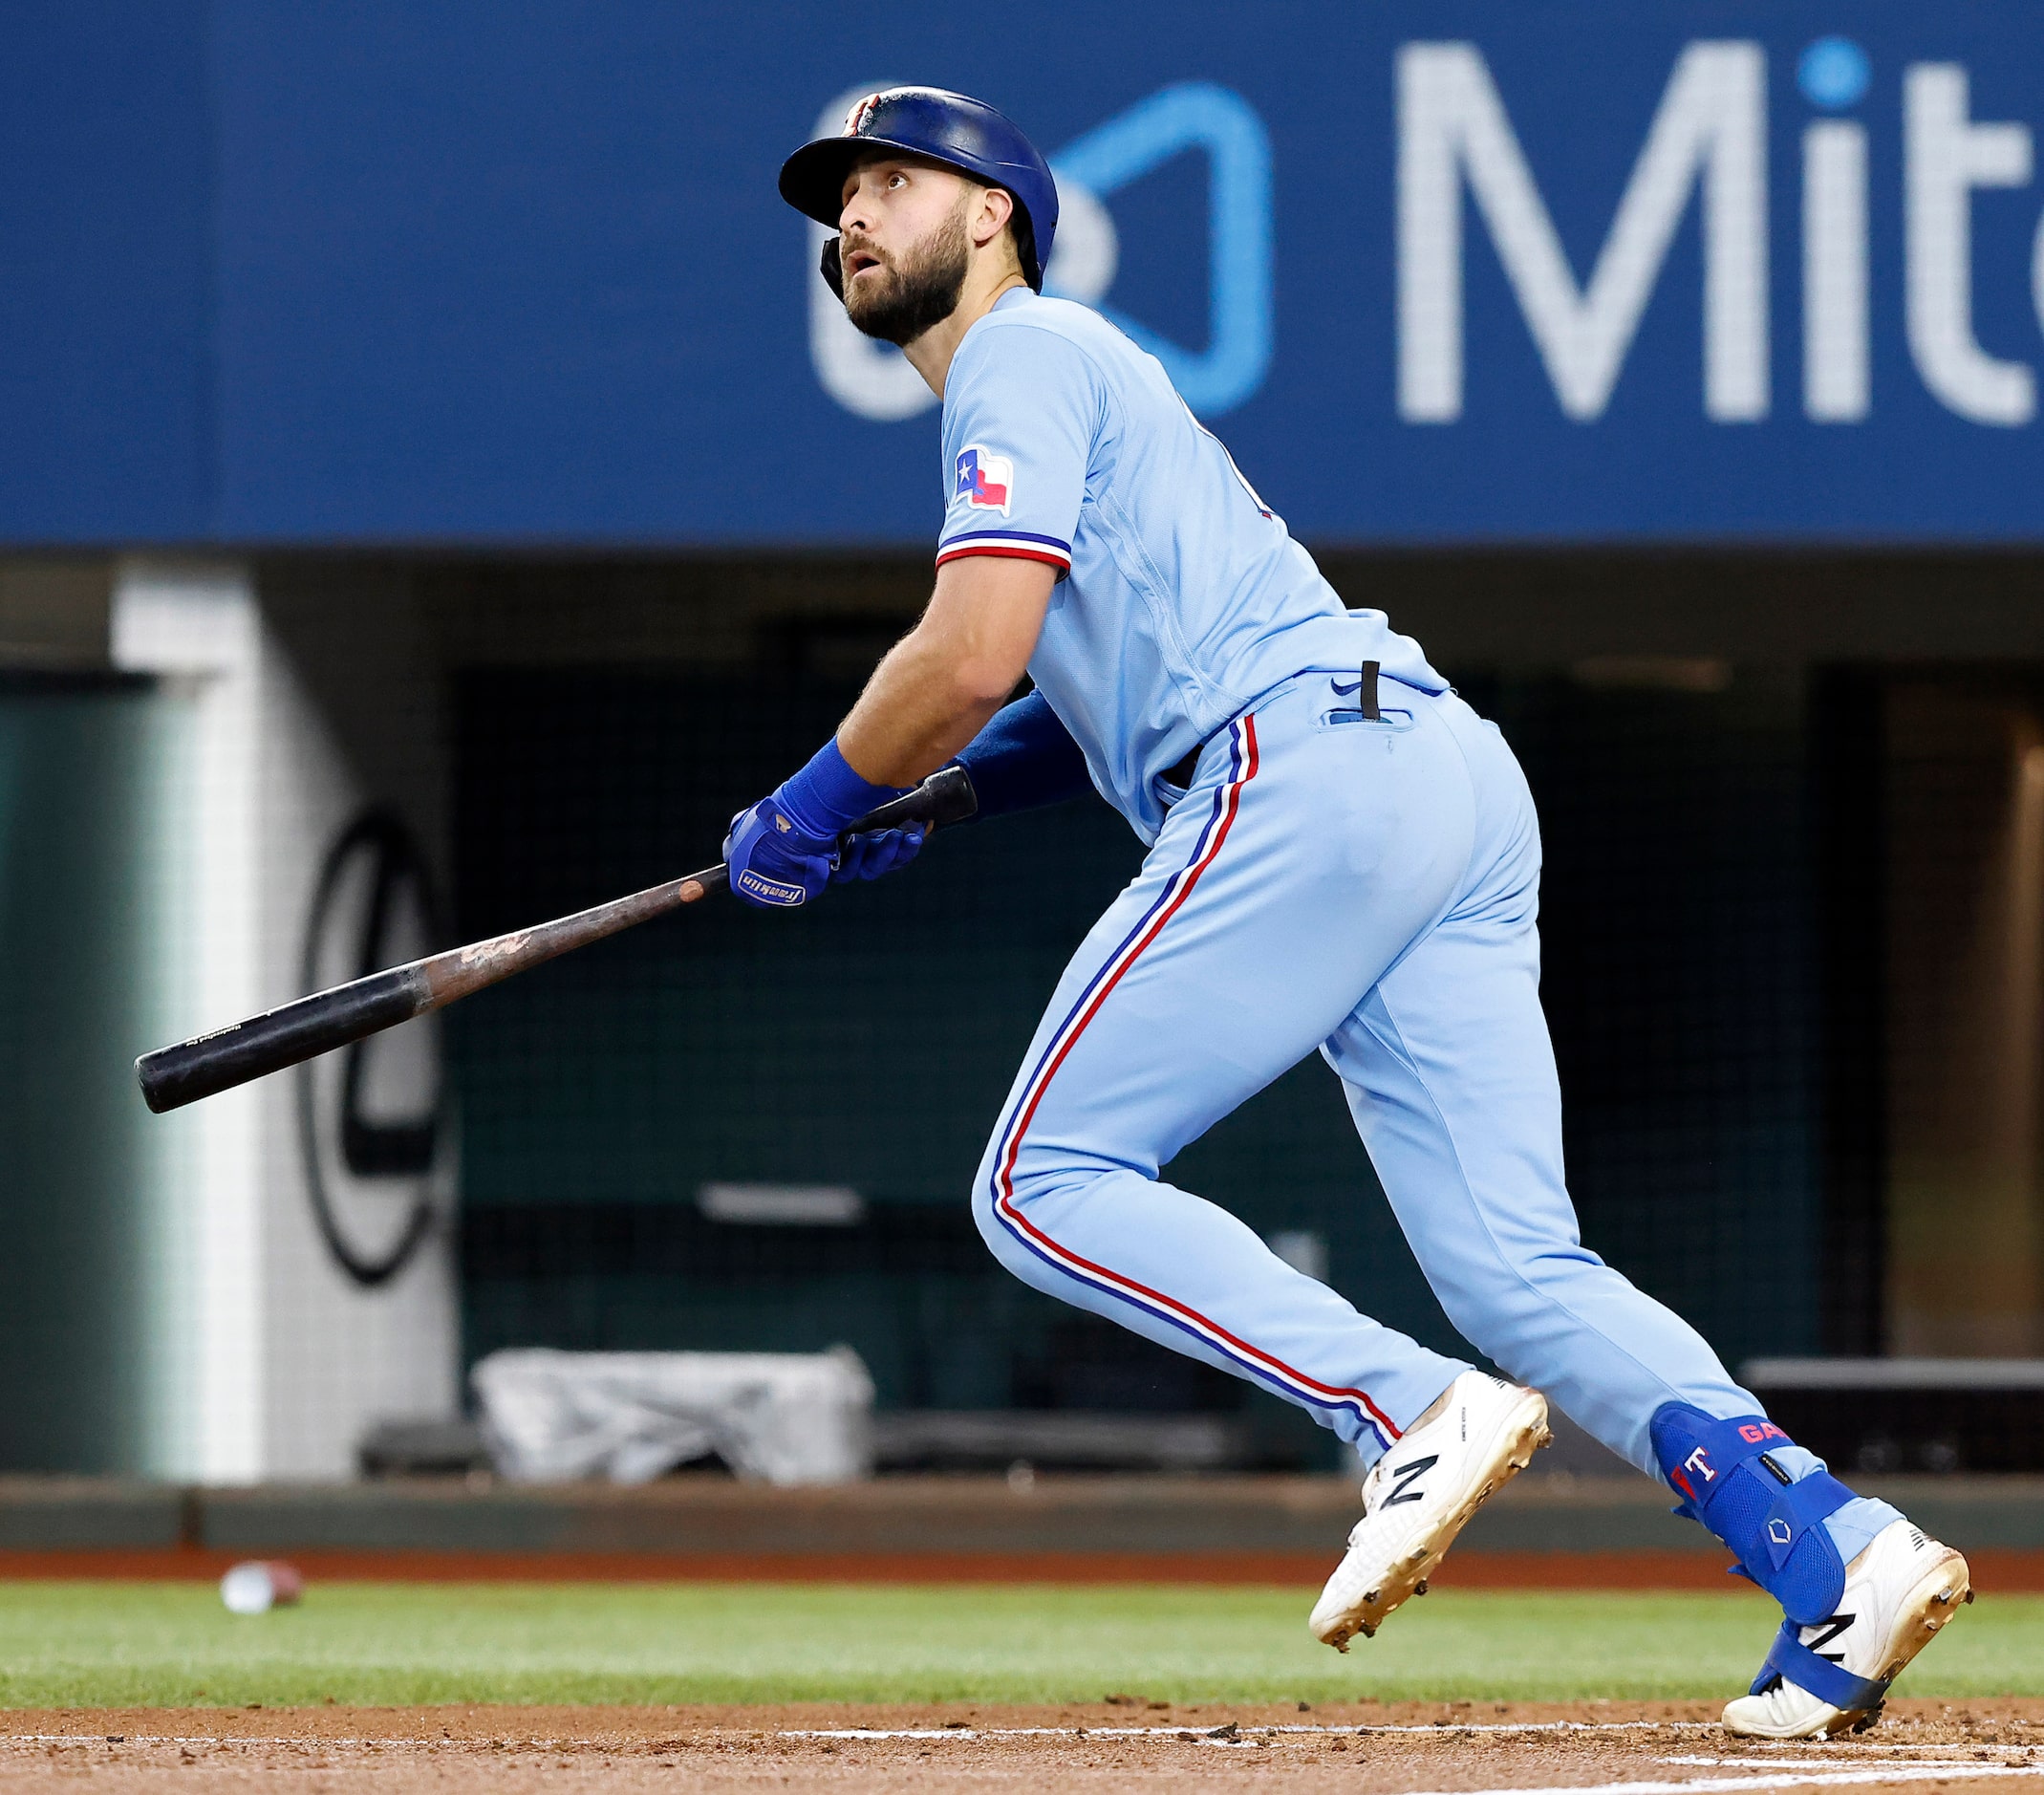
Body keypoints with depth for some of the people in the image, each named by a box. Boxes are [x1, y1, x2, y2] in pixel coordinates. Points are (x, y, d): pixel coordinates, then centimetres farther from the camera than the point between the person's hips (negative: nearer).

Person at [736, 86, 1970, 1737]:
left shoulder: (1025, 354, 4)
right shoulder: (1075, 375, 33)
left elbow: (973, 657, -9)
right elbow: (1100, 693, 34)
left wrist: (813, 812, 5)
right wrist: (909, 805, 21)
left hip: (1313, 778, -9)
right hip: (1462, 791, 9)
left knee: (1047, 1185, -5)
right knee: (1517, 1266, -2)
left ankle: (1410, 1415, -19)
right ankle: (1832, 1548, -20)